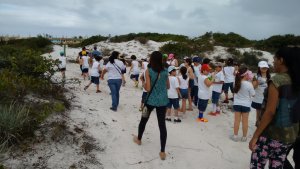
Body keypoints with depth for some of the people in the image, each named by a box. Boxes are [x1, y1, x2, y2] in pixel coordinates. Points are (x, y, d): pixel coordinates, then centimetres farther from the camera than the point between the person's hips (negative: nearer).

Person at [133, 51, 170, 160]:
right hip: (162, 101, 2)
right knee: (162, 125, 3)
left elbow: (148, 88, -13)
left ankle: (139, 139, 43)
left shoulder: (148, 71, -10)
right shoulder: (165, 71, 2)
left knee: (144, 120, 21)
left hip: (151, 100, -2)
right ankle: (162, 152, 5)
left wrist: (143, 85, 6)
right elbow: (168, 86, 10)